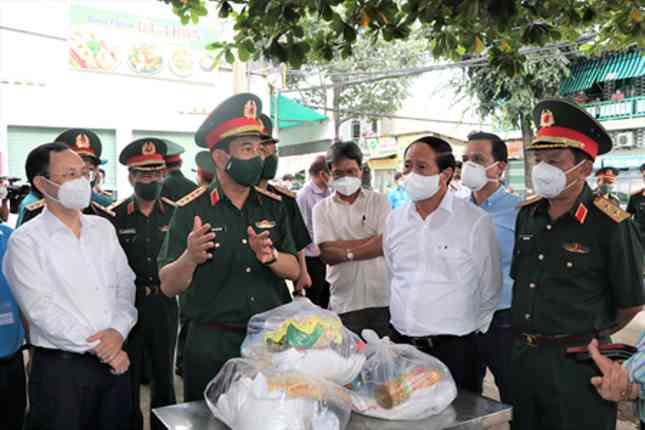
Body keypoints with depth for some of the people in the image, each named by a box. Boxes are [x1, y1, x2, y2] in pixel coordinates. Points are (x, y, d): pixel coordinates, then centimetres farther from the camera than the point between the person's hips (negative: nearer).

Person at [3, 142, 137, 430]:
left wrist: (118, 331, -12)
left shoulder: (103, 228, 8)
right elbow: (42, 310, -14)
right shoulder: (26, 241, -8)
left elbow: (125, 285, 5)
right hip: (60, 367, -5)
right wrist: (97, 346, -14)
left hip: (115, 361, 5)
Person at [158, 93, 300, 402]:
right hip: (212, 345, -3)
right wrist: (190, 258, -28)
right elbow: (168, 287, -8)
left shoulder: (273, 207, 5)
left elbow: (294, 270, 4)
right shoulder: (190, 211, -7)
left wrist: (270, 257, -17)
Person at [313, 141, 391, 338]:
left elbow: (386, 244, -8)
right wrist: (371, 242, -11)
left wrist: (346, 251, -12)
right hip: (345, 304, 0)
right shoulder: (322, 209, 3)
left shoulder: (378, 200, 3)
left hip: (382, 299, 0)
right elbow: (327, 254, -8)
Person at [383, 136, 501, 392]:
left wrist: (471, 332, 6)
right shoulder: (394, 220, 7)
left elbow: (489, 290, 0)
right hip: (401, 343, 4)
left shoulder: (476, 221, -8)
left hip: (453, 348, -4)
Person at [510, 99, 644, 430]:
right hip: (523, 356, 5)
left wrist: (592, 335, 8)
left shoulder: (610, 225, -15)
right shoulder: (527, 214, 1)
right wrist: (533, 335, 15)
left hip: (577, 364, -5)